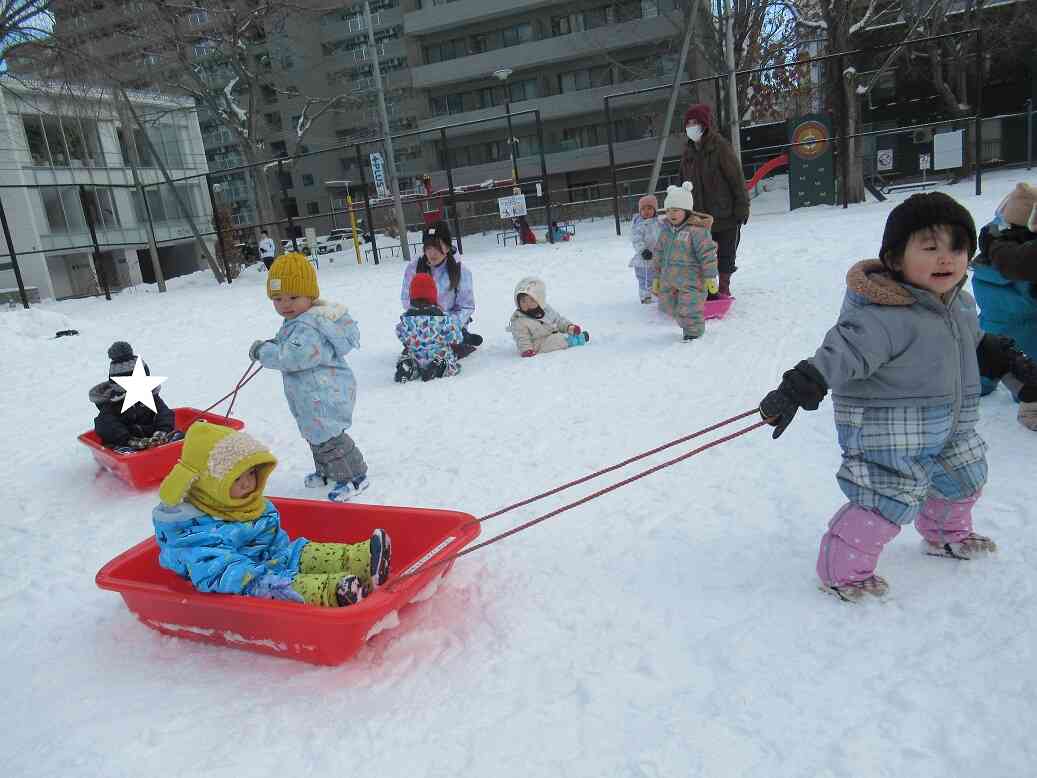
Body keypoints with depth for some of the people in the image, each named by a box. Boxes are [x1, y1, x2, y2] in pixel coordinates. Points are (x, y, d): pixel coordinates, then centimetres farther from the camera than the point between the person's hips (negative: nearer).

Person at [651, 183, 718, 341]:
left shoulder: (696, 229, -14)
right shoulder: (666, 230, 7)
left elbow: (707, 254, -14)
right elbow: (658, 254, 15)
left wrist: (710, 277, -14)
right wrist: (656, 276, 15)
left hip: (690, 279, -7)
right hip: (669, 278, 7)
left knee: (689, 307, -4)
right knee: (669, 305, 15)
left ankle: (693, 331, 19)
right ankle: (686, 325, 36)